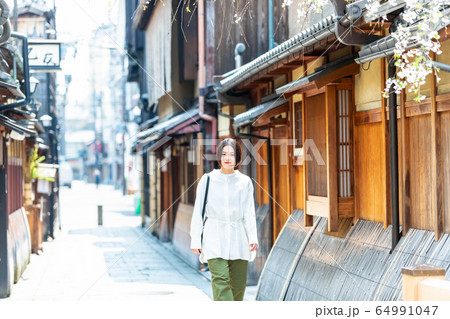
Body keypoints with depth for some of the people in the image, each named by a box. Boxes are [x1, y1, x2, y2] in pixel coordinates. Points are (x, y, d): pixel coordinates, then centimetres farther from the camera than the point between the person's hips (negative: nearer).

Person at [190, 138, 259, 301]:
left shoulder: (245, 182, 8)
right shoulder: (208, 180, 3)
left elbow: (249, 212, 6)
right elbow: (198, 211, 5)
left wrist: (252, 237, -6)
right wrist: (195, 239, 1)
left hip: (238, 237, 2)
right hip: (215, 237, -2)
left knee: (239, 282, 2)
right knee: (220, 280, -15)